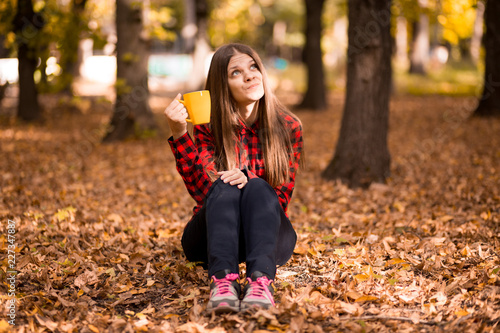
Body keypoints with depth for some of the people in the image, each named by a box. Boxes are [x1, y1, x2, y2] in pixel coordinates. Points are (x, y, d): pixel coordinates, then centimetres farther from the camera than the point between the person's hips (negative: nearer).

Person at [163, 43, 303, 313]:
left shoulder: (288, 127, -2)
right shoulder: (208, 127, -4)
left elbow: (281, 197, -5)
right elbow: (204, 190, -18)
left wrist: (249, 180, -27)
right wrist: (179, 133, -30)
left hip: (267, 236, 0)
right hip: (212, 237, 0)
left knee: (257, 187, -30)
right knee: (225, 187, -30)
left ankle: (261, 280, -53)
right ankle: (222, 280, -53)